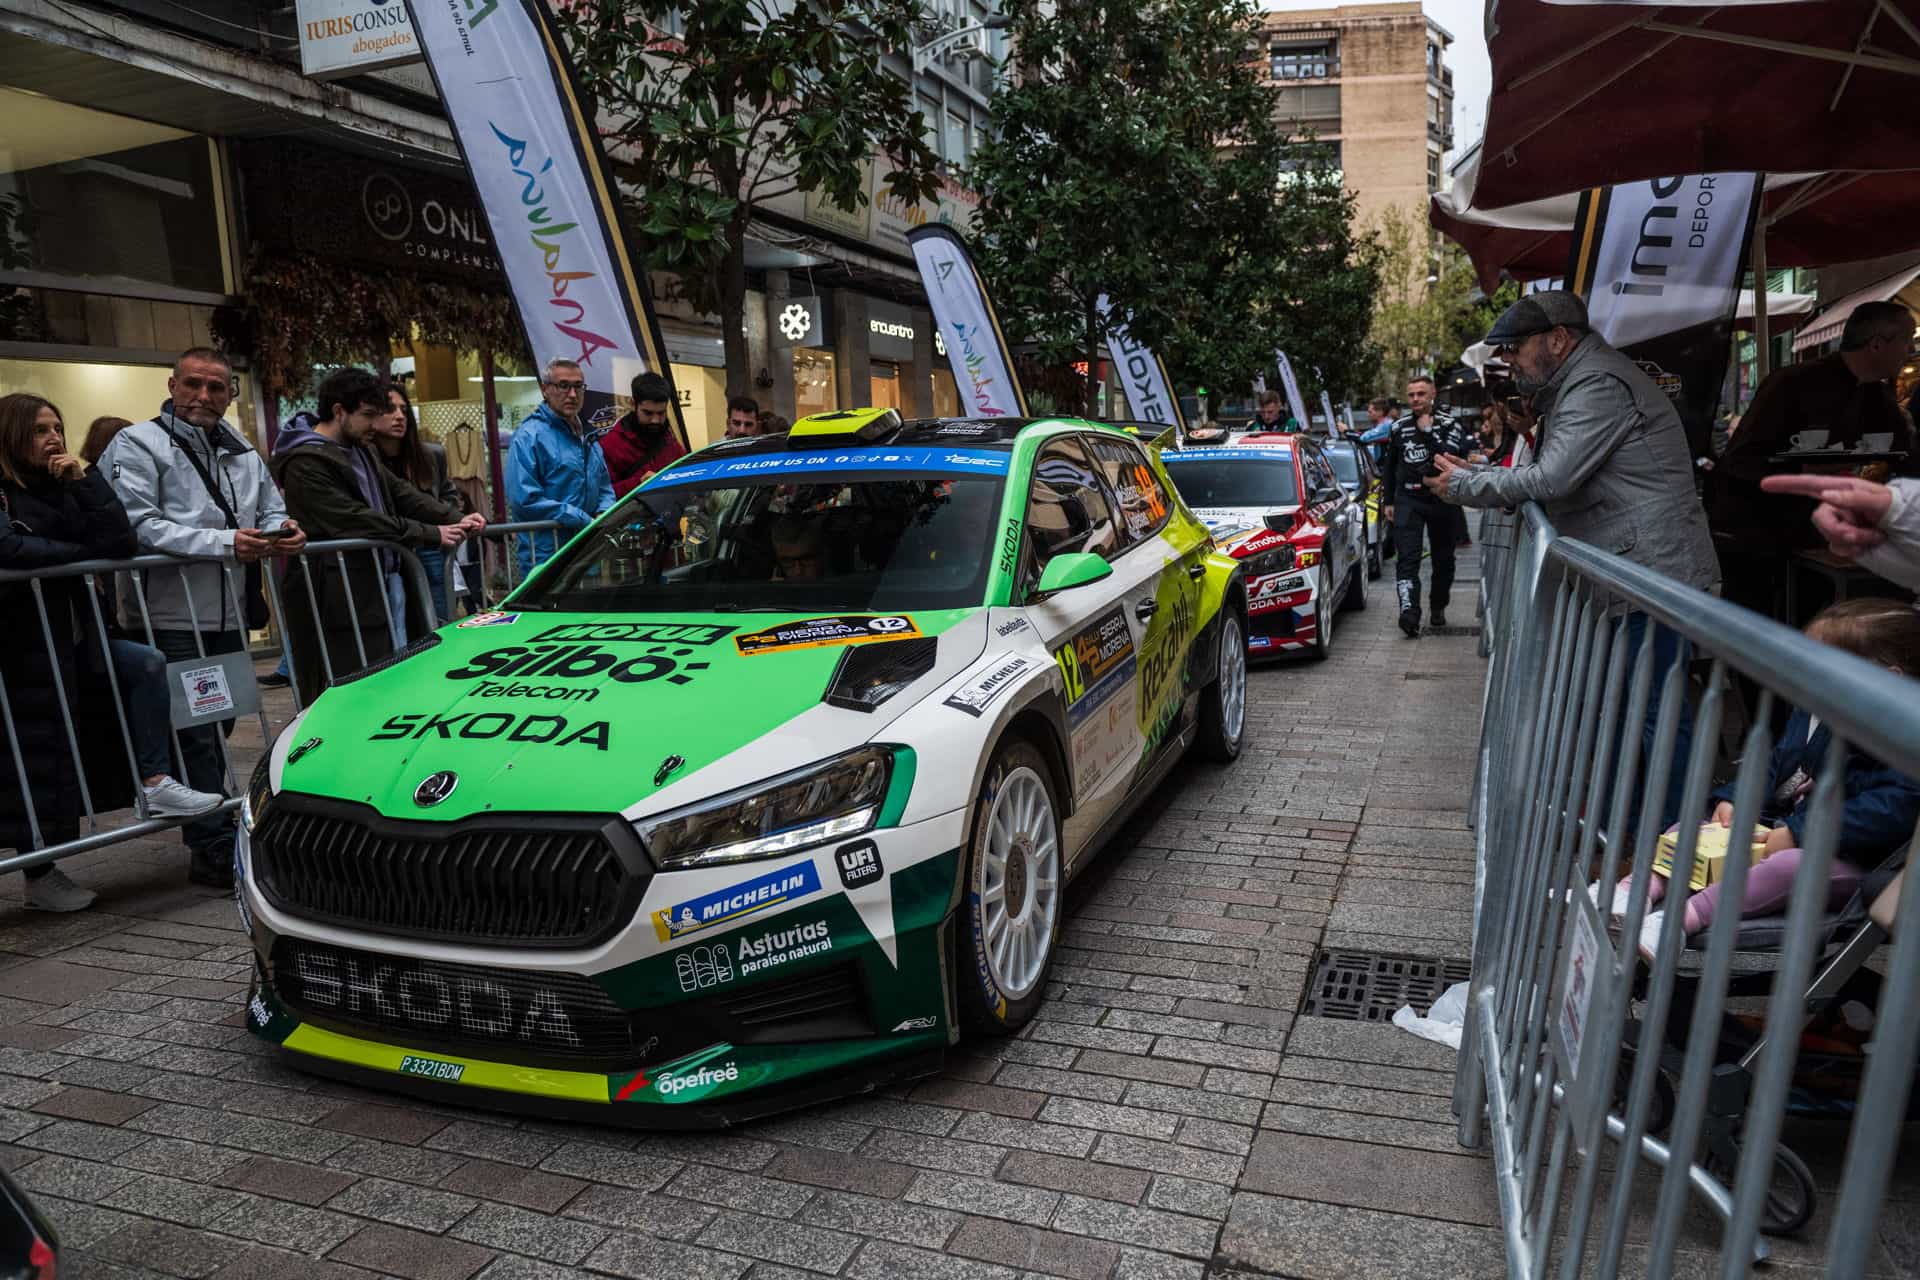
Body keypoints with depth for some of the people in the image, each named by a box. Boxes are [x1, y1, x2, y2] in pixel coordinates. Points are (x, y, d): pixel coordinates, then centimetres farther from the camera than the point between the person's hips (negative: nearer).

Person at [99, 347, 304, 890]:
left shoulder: (243, 453, 17)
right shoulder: (137, 444, -4)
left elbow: (271, 511, 21)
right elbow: (139, 525, -16)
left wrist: (282, 531, -4)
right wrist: (225, 543, -23)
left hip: (228, 618, 7)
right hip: (169, 620, -7)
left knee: (219, 728, 15)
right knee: (195, 737, -5)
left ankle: (208, 833, 29)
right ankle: (215, 853, 0)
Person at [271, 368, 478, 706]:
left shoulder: (358, 453, 18)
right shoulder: (306, 463, -14)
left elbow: (401, 493, 14)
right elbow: (357, 521, -21)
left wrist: (456, 519, -2)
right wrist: (432, 534, -18)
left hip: (370, 597, 10)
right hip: (335, 611, -10)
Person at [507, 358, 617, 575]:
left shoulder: (587, 436, 16)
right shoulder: (529, 437, -9)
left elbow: (605, 487, 23)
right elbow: (525, 500, -18)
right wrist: (585, 521, -17)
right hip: (546, 556, -7)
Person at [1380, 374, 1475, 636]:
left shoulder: (1449, 425, 0)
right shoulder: (1398, 428, 10)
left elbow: (1450, 456, -18)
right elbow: (1389, 467, 18)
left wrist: (1428, 431, -15)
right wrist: (1388, 500, 15)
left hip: (1441, 499, -1)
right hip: (1408, 499, 1)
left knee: (1443, 558, 10)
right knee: (1407, 558, -15)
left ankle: (1439, 607, 27)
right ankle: (1409, 611, -26)